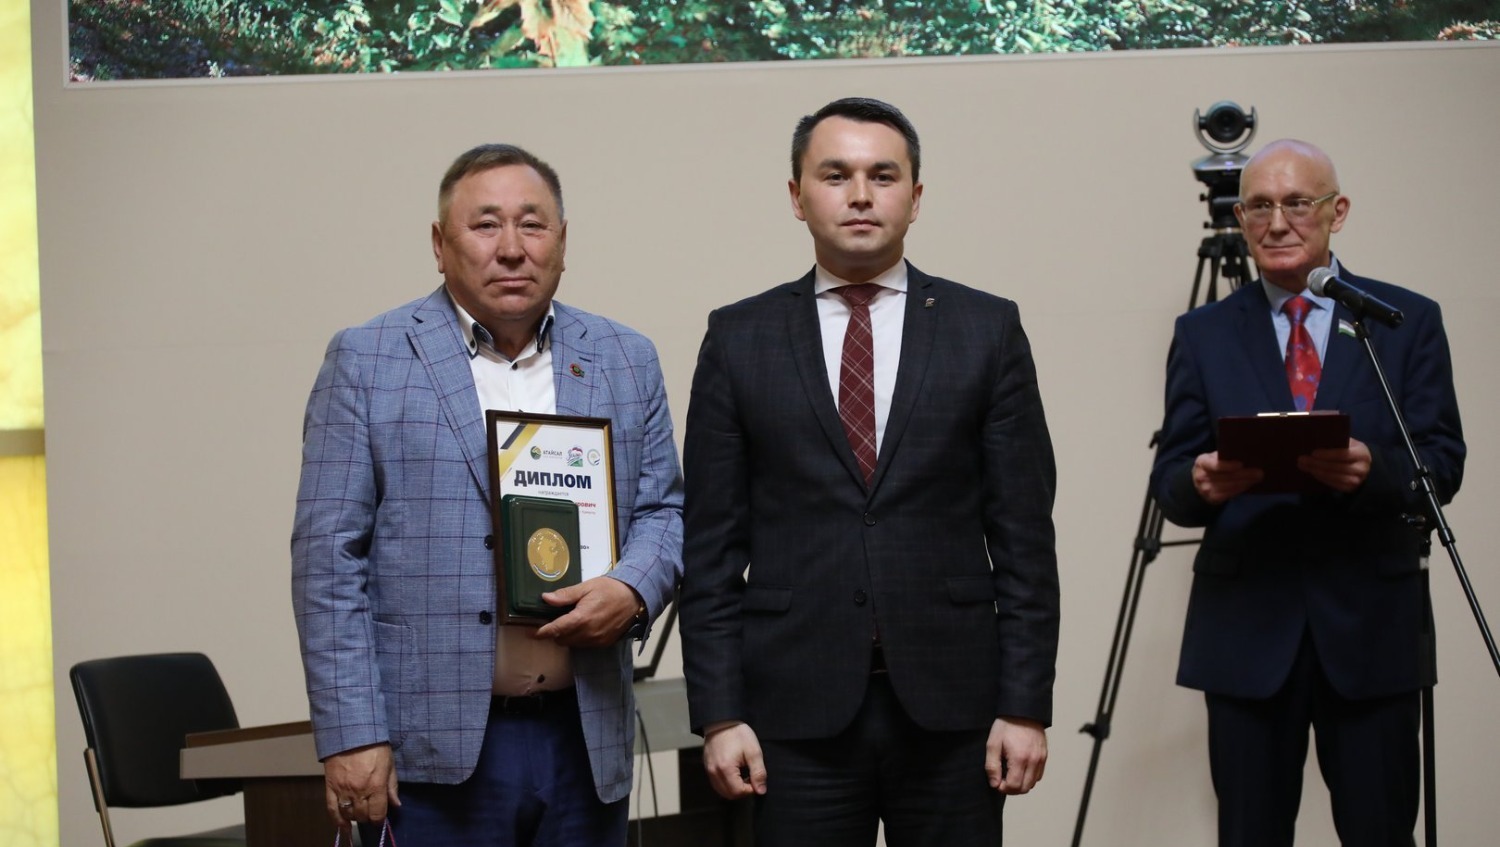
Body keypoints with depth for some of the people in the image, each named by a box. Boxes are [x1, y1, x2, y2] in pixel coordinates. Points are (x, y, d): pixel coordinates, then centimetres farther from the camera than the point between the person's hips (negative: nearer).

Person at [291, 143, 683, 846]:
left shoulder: (626, 362, 11)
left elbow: (664, 510, 16)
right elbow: (329, 556, -3)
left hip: (585, 740, 3)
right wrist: (351, 737, -9)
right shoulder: (366, 361, 1)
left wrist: (633, 590, -8)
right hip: (434, 754, -3)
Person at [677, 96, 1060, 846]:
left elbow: (1023, 538, 3)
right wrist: (718, 713, -3)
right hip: (799, 708, 0)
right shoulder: (740, 340, 6)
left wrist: (1026, 706, -3)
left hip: (950, 703, 0)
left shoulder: (986, 331, 5)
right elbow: (712, 545, 4)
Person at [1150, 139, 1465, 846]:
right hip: (1245, 628, 1)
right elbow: (1168, 481, 4)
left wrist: (1373, 471, -22)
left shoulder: (1409, 321, 7)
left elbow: (1442, 465, 0)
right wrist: (1202, 483, -20)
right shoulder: (1203, 334, 9)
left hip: (1371, 624, -1)